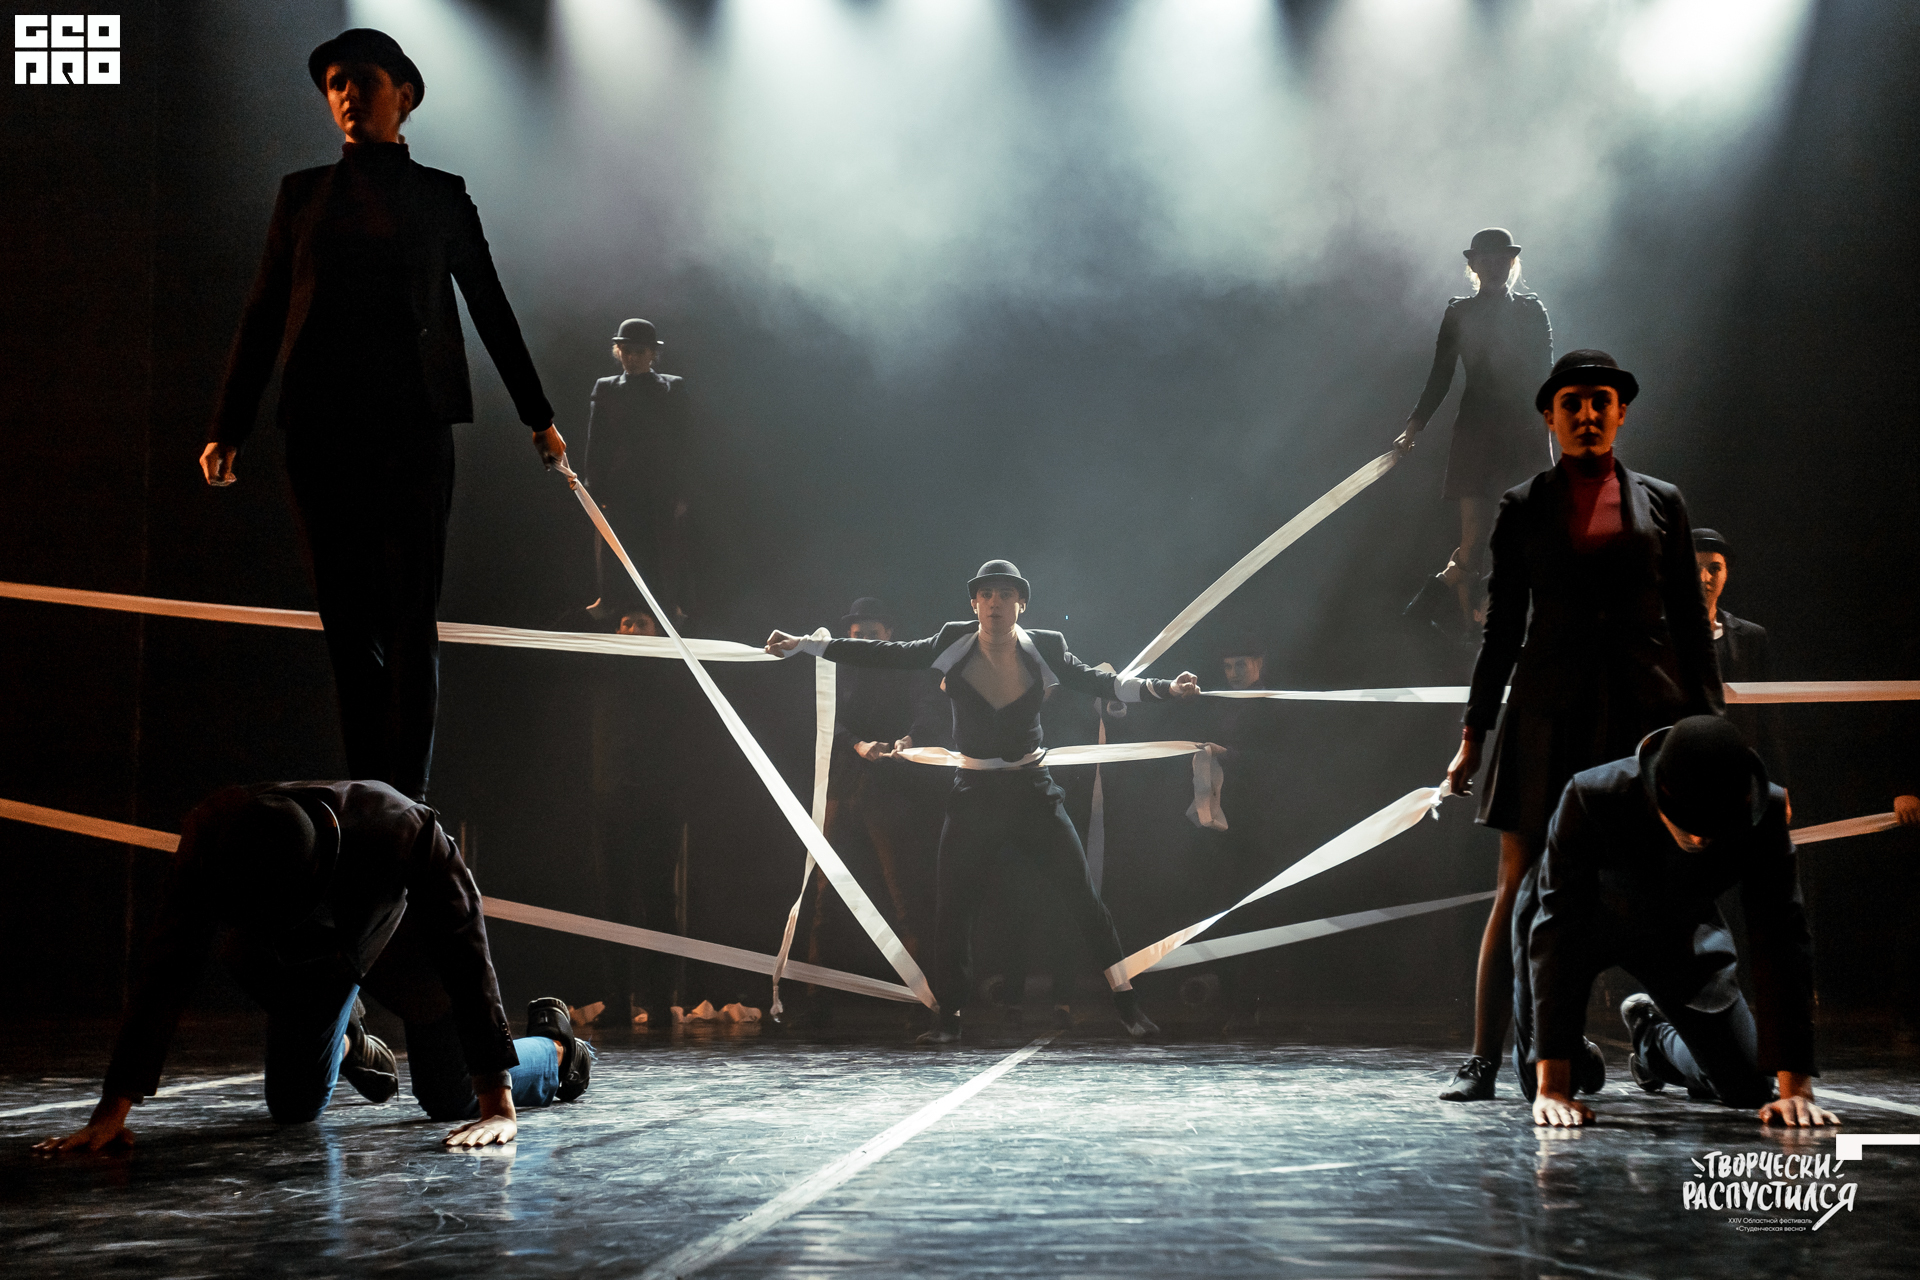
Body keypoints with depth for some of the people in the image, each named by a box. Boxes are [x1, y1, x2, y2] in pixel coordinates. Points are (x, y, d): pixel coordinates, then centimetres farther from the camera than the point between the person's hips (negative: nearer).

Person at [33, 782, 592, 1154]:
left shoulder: (409, 833, -44)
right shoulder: (212, 833, -38)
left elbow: (468, 964, -39)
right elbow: (167, 971, -33)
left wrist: (499, 1106, -40)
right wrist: (112, 1112, -35)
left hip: (400, 943, -2)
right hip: (302, 965, 3)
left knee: (455, 1103, -1)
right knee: (293, 1109, 7)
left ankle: (554, 1044, 31)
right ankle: (347, 1044, 42)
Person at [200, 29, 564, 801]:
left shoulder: (441, 196, 9)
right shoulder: (303, 194, 13)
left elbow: (490, 309, 15)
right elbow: (262, 315, 11)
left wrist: (537, 415, 18)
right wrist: (229, 426, 5)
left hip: (412, 426, -2)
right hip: (321, 427, 2)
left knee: (410, 617, -7)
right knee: (345, 618, 4)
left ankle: (407, 803, -7)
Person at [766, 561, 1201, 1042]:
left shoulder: (1044, 649, -5)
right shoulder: (953, 645, -4)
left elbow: (1099, 682, -4)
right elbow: (886, 654, -1)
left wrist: (1165, 689, -19)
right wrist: (803, 645, -3)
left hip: (1033, 790, -1)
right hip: (974, 792, 1)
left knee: (1079, 891, -6)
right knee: (953, 903, 1)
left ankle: (1126, 1001, 2)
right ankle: (948, 1016, 16)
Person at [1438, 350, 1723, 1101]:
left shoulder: (1660, 503, 11)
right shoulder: (1522, 509, 10)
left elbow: (1690, 622, 11)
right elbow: (1502, 629, 10)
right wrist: (1473, 735, 6)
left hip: (1648, 711, 1)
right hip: (1548, 714, 0)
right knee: (1520, 890, -3)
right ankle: (1483, 1061, 1)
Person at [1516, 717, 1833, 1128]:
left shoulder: (1766, 813, -33)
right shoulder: (1591, 797, -41)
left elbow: (1780, 943, -29)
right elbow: (1559, 929, -40)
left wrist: (1796, 1087, -34)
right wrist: (1552, 1087, -43)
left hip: (1678, 927, 3)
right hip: (1586, 917, -2)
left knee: (1747, 1087, 0)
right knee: (1540, 1085, -8)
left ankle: (1653, 1034, 33)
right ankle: (1576, 1053, 30)